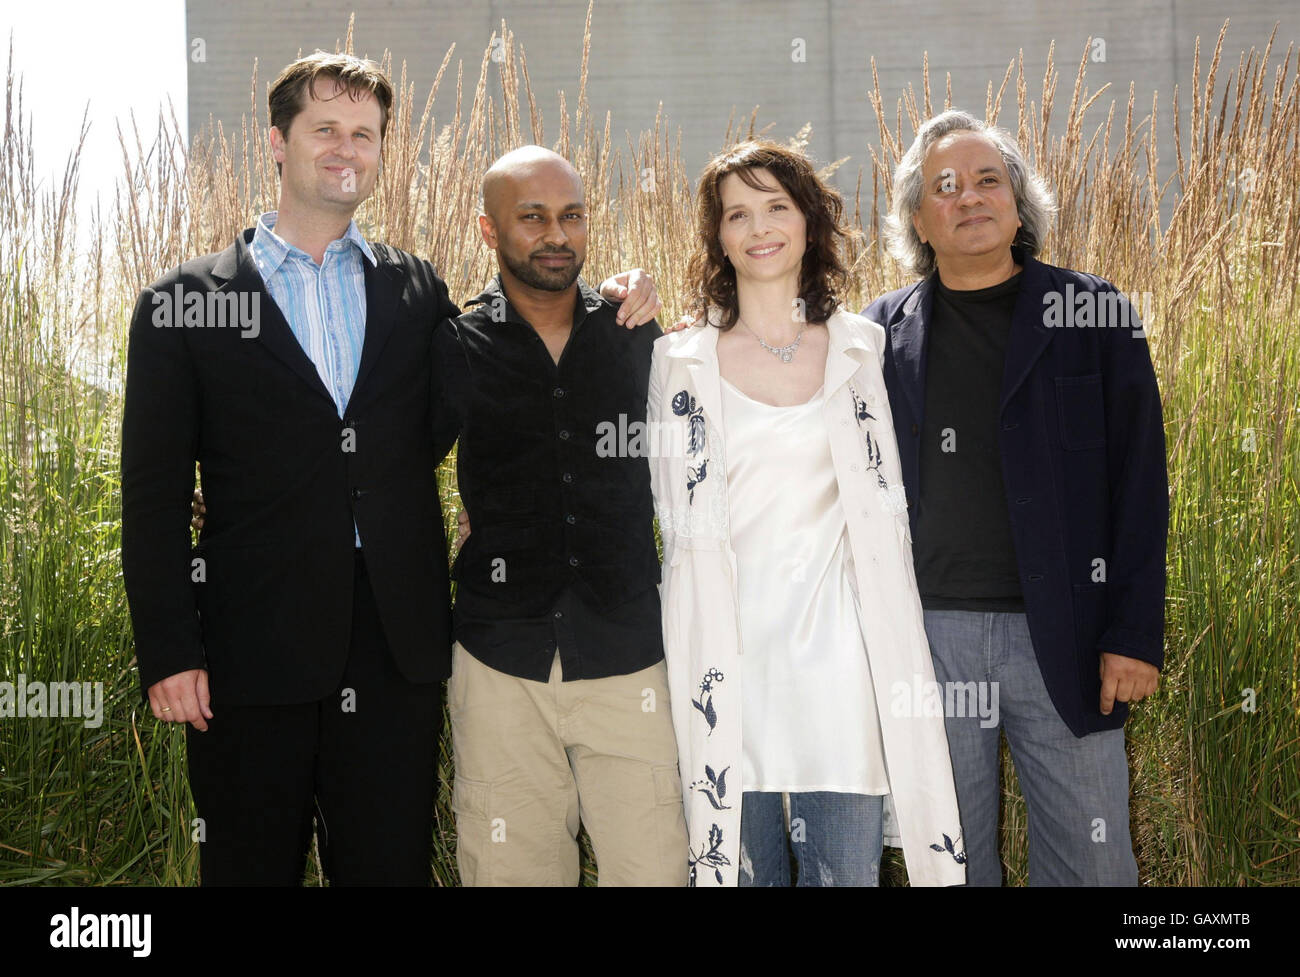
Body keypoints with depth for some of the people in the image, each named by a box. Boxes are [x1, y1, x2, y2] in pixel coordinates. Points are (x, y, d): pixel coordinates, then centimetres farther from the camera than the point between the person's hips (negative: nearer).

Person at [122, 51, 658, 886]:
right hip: (253, 655, -2)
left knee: (392, 865, 10)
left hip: (398, 651, 2)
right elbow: (154, 494, 1)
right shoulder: (187, 303, 3)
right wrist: (169, 652, -7)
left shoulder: (419, 291, 11)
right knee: (253, 868, 8)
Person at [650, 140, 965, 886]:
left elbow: (886, 511, 12)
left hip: (837, 645, 0)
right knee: (744, 865, 6)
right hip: (729, 648, 0)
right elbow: (681, 519, 10)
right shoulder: (683, 360, 6)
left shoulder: (861, 348, 8)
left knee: (851, 867, -1)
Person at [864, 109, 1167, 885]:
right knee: (949, 858, 11)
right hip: (926, 631, 1)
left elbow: (1138, 481, 0)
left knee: (1094, 860, 4)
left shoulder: (1093, 314, 3)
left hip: (1063, 634, -1)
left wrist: (1134, 634, -5)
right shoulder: (881, 333, 8)